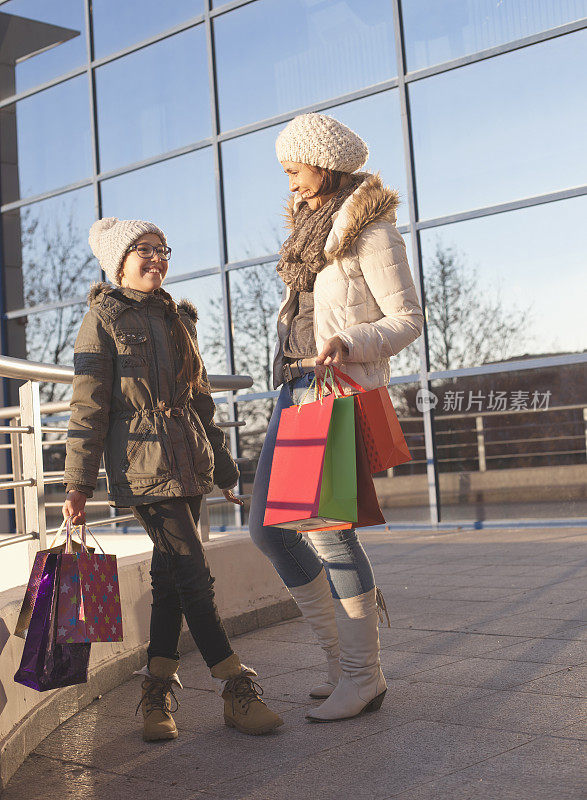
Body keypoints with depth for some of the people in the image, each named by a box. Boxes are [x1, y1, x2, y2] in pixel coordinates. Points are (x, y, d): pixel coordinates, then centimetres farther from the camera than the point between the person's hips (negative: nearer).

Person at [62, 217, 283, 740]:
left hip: (188, 461, 6)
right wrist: (78, 484, -8)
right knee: (193, 573, -9)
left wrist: (223, 469, 20)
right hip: (144, 462, -6)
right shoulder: (104, 319, 0)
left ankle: (158, 694, 16)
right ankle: (238, 691, -3)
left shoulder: (178, 319, 18)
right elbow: (88, 407, -5)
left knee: (171, 575, 7)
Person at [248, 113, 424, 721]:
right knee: (267, 524, 5)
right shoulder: (311, 224, 20)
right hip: (295, 386, 9)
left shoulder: (371, 230, -5)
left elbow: (408, 319, -8)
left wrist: (346, 344, -24)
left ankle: (364, 676, 5)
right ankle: (341, 656, 16)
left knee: (327, 526, -10)